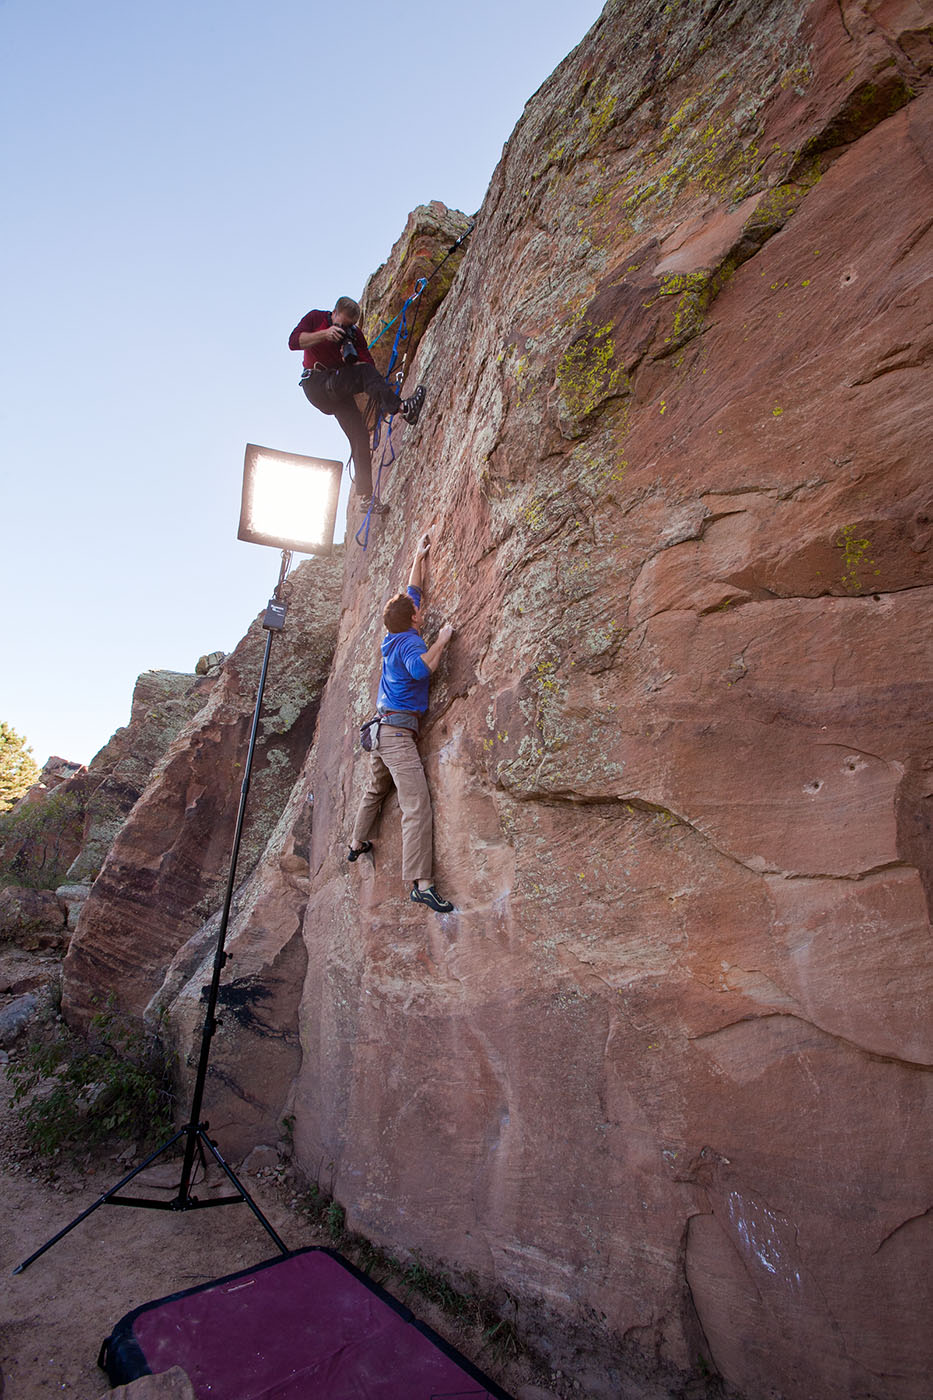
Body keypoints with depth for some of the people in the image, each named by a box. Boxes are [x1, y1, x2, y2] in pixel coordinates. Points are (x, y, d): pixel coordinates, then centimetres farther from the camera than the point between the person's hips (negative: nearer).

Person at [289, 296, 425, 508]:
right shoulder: (315, 318, 1)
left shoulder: (355, 334, 8)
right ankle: (402, 408, -39)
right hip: (316, 385, -4)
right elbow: (293, 342, -13)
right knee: (364, 372, -25)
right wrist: (324, 334, -23)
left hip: (338, 391, 5)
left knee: (359, 435, -9)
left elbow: (369, 362, -5)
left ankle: (365, 495, -10)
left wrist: (352, 358, -27)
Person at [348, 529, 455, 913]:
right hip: (399, 729, -10)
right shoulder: (410, 642, -10)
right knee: (417, 804, -16)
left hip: (382, 727, 10)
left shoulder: (394, 638, 14)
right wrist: (441, 640, -18)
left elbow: (412, 593, 27)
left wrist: (419, 557, 34)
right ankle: (421, 884, -22)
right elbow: (421, 669, -32)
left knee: (375, 789, 27)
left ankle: (356, 844, 45)